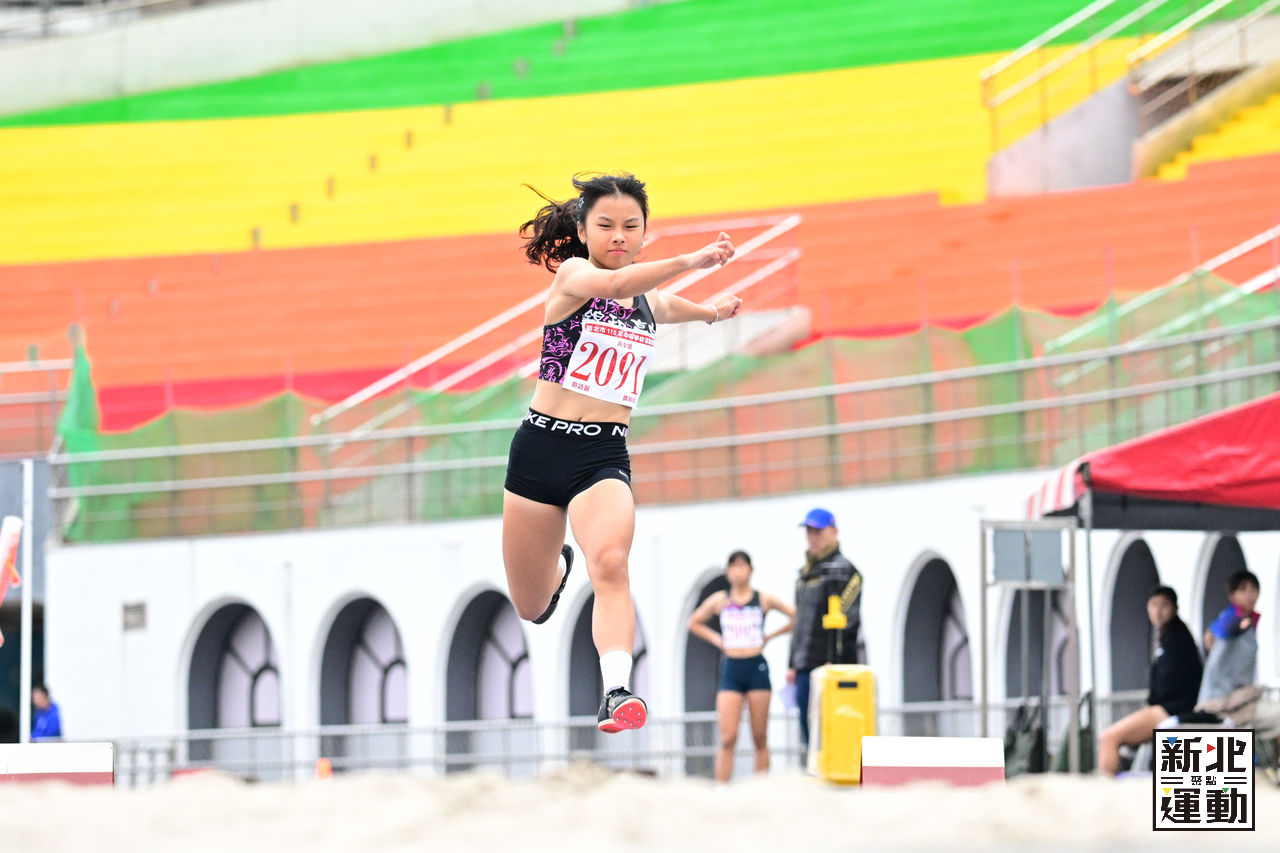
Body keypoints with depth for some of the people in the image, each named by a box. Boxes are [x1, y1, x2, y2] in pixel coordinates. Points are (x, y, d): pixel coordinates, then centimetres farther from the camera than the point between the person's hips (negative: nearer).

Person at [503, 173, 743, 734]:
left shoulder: (648, 303, 12)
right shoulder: (571, 274, -7)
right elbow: (612, 284, -33)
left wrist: (711, 311, 28)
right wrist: (689, 261, -43)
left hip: (605, 456, 2)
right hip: (541, 449, -2)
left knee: (610, 562, -30)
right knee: (533, 609, 12)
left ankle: (617, 691, -44)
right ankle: (557, 564, 49)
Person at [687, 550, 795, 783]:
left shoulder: (764, 600, 3)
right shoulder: (719, 600, 6)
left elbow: (796, 617, 9)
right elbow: (694, 623, 19)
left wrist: (770, 636, 4)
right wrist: (716, 639, 6)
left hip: (757, 668, 0)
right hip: (731, 670, 0)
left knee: (760, 738, 3)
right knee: (727, 738, -9)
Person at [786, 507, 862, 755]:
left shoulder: (841, 570, -7)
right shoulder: (806, 572, 20)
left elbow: (846, 620, -15)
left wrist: (834, 661, -21)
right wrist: (793, 665, 20)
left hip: (831, 667, -9)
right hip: (806, 669, 9)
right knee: (808, 729, 8)